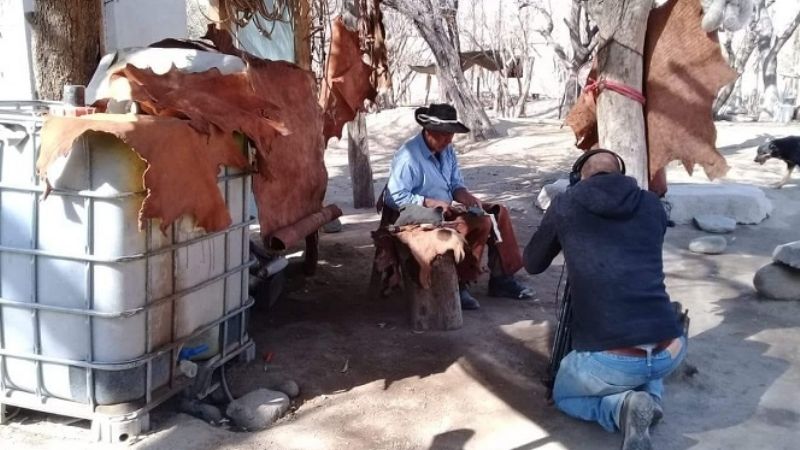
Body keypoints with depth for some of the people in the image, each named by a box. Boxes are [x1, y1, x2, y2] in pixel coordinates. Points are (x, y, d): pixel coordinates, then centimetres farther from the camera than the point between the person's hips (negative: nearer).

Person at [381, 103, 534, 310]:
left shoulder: (447, 151, 7)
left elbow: (456, 184, 12)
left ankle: (501, 278, 3)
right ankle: (459, 285, -15)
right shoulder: (408, 157, -20)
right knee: (480, 223, -25)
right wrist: (431, 203, -27)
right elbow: (395, 197, -24)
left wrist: (466, 196, -12)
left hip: (447, 209, 9)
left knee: (498, 212, 0)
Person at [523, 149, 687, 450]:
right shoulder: (652, 205, 13)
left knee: (564, 395, 29)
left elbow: (532, 264, 20)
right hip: (671, 350, 4)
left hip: (609, 359, -4)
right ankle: (649, 398, 9)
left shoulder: (566, 205, 5)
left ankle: (620, 407, 0)